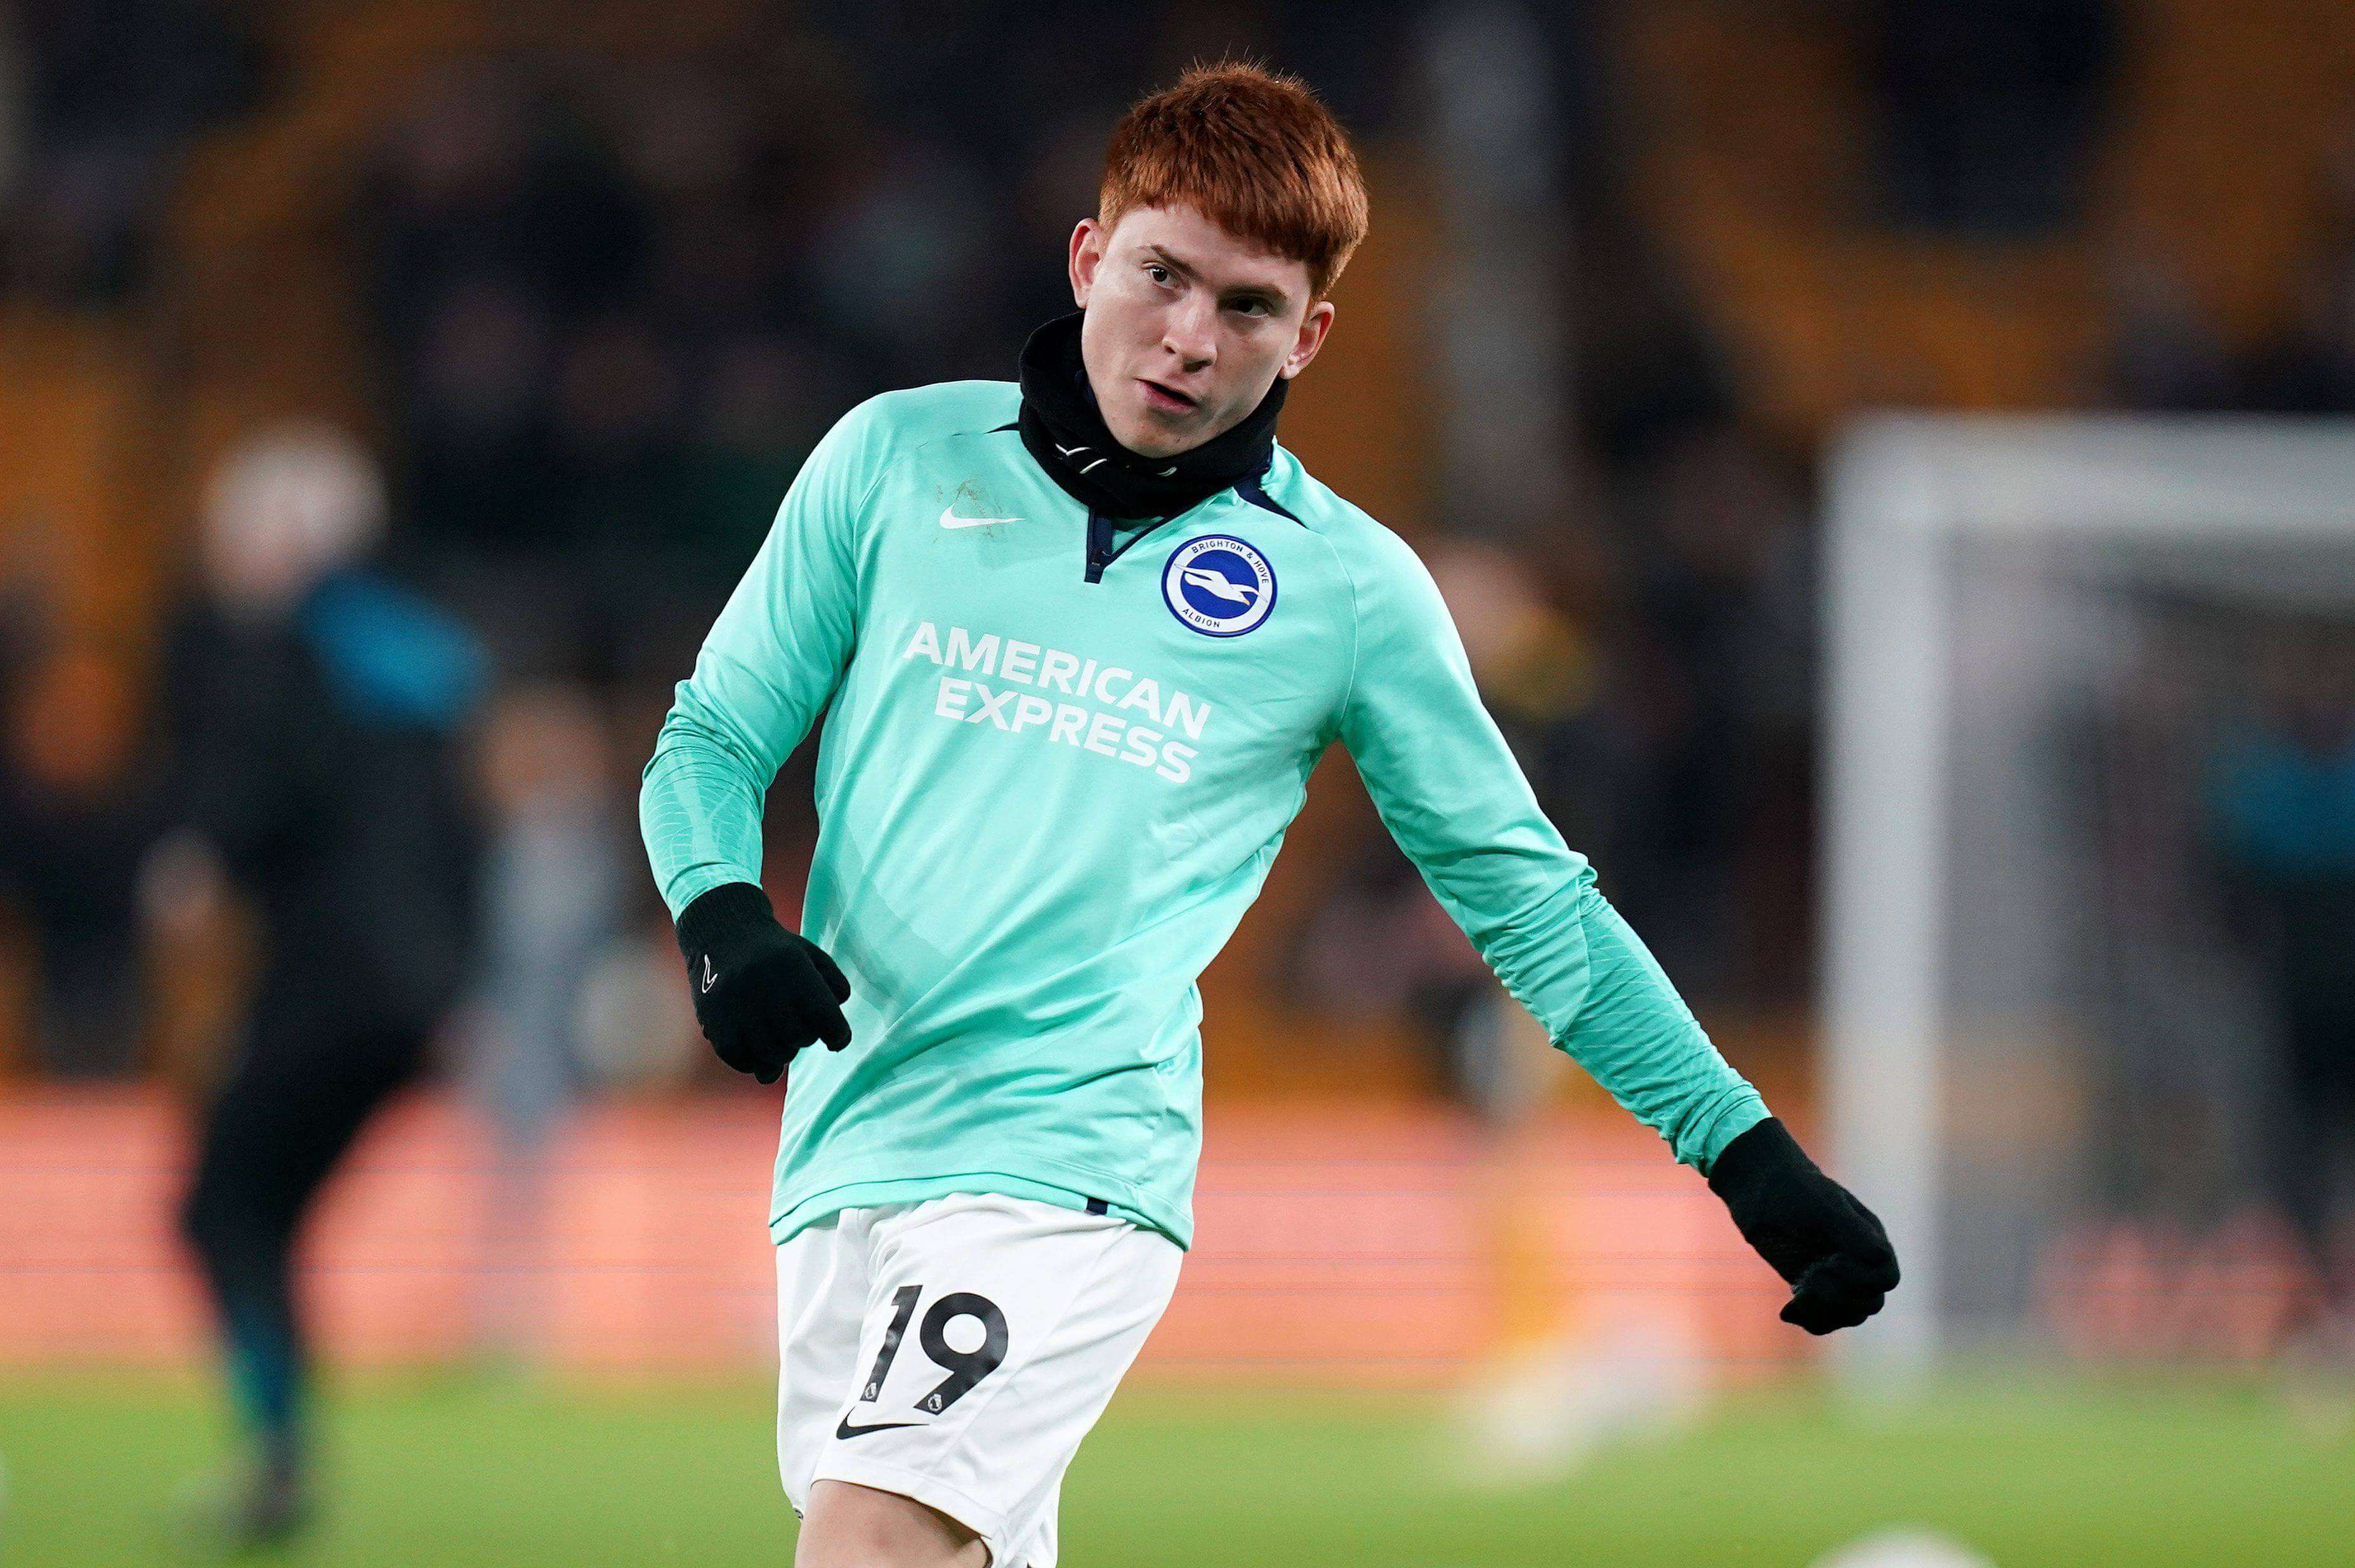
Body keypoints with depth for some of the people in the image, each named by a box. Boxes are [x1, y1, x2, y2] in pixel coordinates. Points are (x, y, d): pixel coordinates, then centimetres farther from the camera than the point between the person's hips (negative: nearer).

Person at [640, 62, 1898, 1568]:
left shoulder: (1349, 587, 6)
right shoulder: (896, 459, 9)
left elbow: (1532, 899, 14)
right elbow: (712, 740, 15)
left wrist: (1751, 1153, 10)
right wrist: (725, 918, -7)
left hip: (1058, 1162, -4)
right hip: (840, 1154, 4)